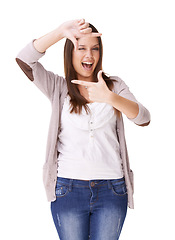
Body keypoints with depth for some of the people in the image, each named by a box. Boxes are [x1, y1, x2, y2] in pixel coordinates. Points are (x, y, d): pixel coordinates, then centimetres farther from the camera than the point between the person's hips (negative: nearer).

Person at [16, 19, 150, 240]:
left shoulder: (115, 85, 6)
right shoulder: (58, 87, 4)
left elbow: (143, 118, -10)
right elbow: (24, 60, -10)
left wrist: (110, 97, -29)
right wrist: (61, 31, -21)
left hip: (111, 189, 1)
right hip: (68, 188, -1)